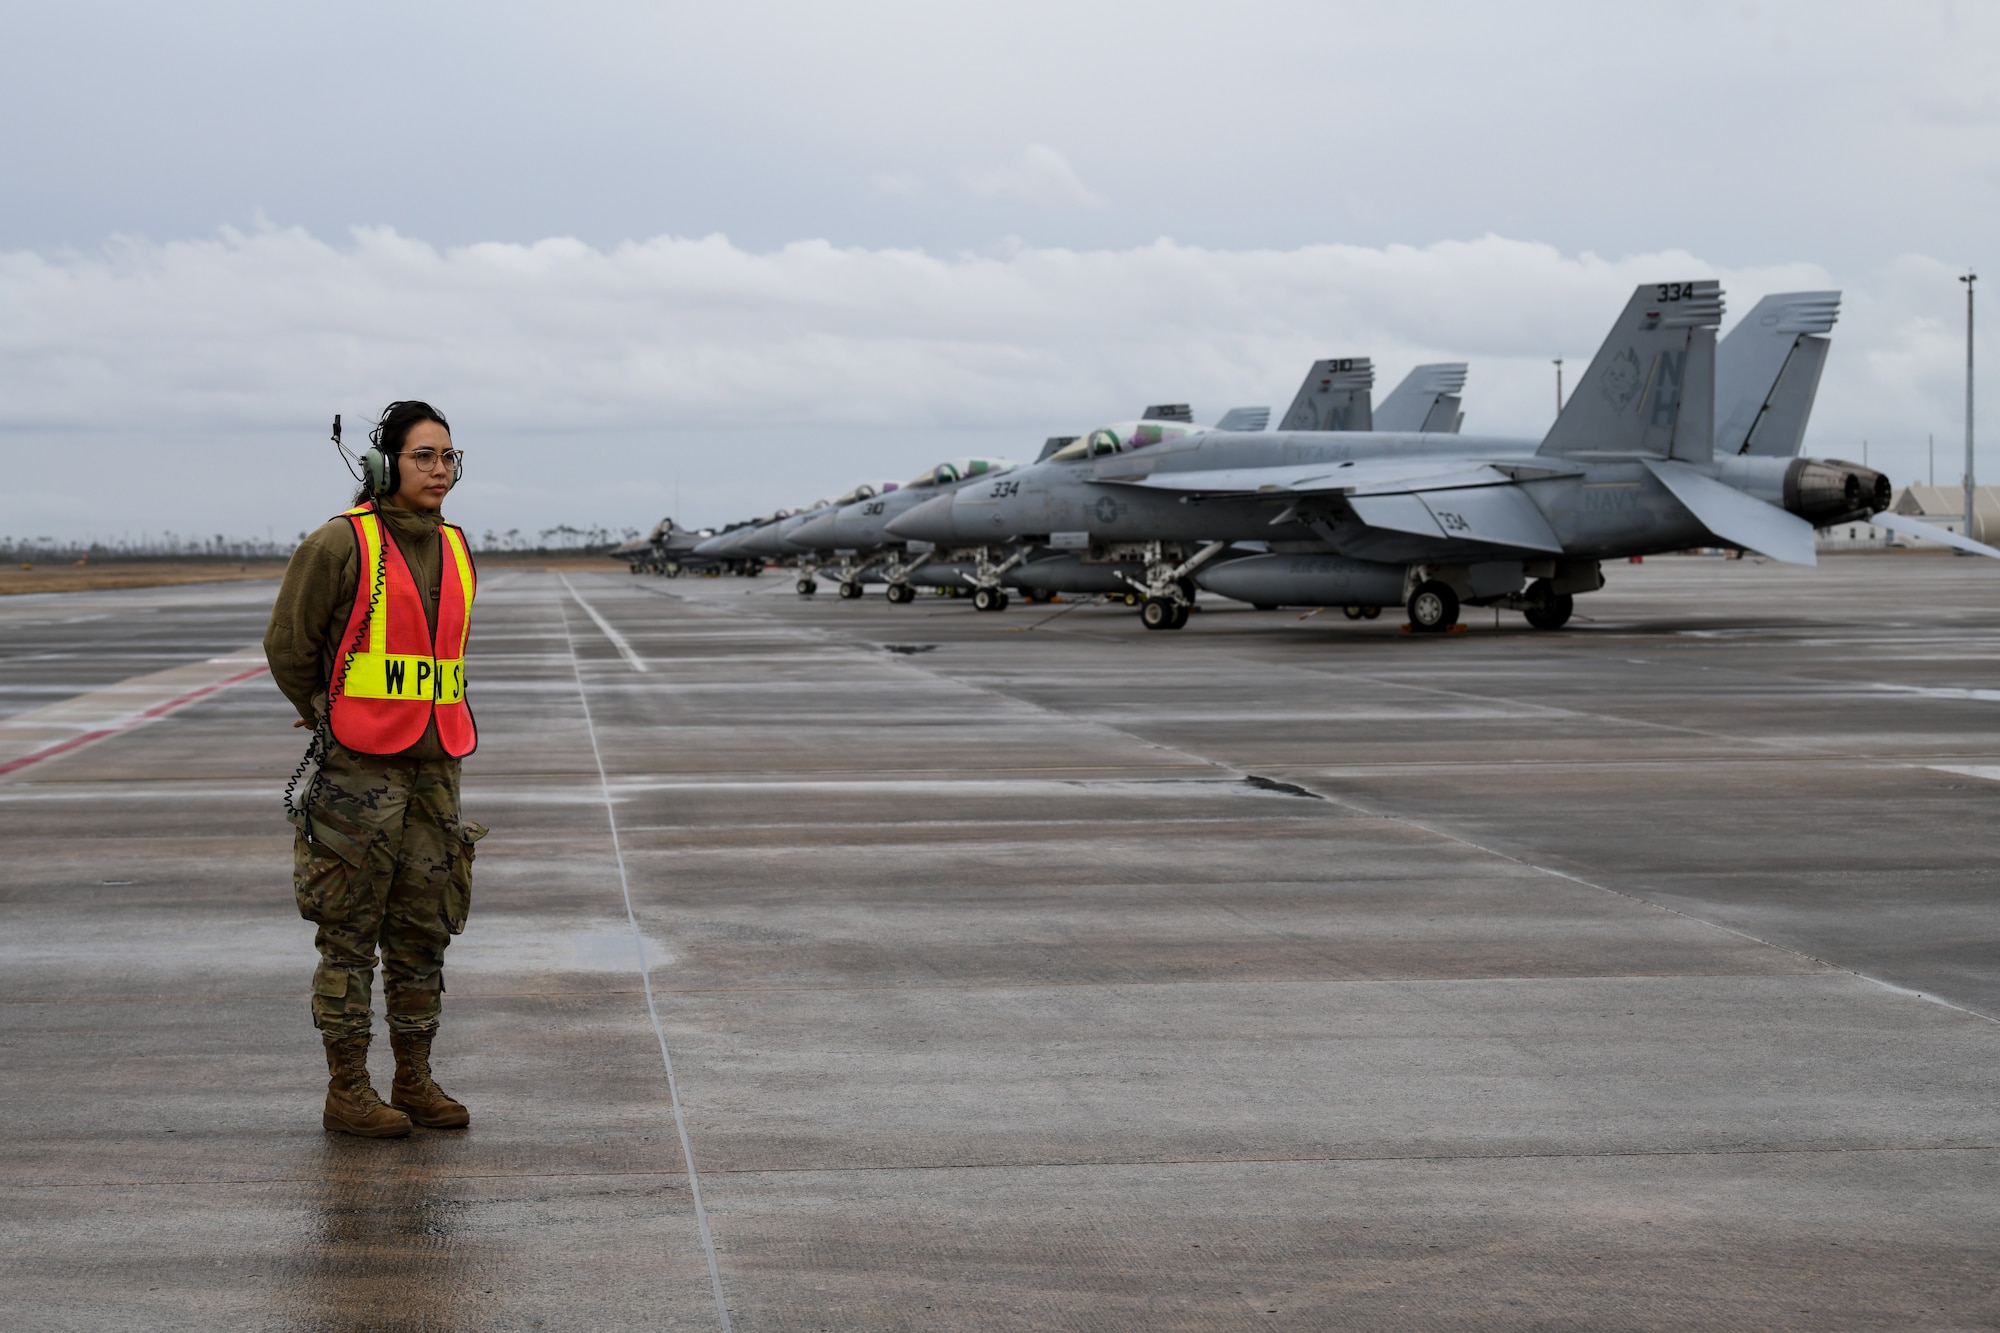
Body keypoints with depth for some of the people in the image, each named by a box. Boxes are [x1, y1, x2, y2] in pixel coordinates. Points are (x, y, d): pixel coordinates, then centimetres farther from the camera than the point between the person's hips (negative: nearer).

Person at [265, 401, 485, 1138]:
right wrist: (333, 724, 7)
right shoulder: (339, 544, -10)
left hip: (433, 768, 6)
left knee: (424, 930, 10)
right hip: (357, 771, -6)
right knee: (350, 932, 1)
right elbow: (288, 646, -3)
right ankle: (346, 1090, 8)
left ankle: (414, 1081, 20)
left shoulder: (455, 549, 10)